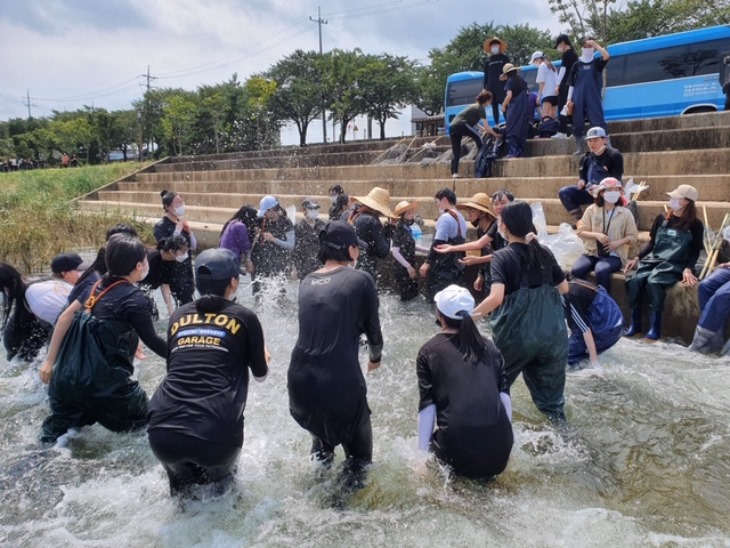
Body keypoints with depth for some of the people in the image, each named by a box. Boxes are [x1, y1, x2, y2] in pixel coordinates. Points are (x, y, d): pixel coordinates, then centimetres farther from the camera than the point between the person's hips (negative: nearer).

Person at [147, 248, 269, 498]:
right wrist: (264, 357, 41)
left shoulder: (179, 315, 12)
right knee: (220, 478, 33)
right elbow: (260, 374, 19)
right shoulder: (243, 317, 6)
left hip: (162, 433, 3)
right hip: (214, 435, -3)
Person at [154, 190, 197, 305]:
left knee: (185, 303, 10)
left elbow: (194, 247, 10)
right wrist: (177, 231, -19)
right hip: (172, 271, -6)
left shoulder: (182, 222, 8)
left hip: (187, 269, 7)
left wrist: (189, 231, -5)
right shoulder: (160, 226, -11)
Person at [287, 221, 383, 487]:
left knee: (321, 426, 37)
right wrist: (375, 356, 28)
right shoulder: (360, 279, -2)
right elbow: (372, 326, 8)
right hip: (341, 381, -5)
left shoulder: (307, 282, 10)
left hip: (300, 380, 5)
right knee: (357, 439, 22)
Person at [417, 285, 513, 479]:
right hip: (500, 450, 5)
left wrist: (423, 453, 4)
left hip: (457, 450, -4)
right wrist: (506, 440, 17)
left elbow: (427, 406, 0)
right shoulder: (489, 347, 14)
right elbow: (504, 395, 10)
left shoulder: (429, 351, 6)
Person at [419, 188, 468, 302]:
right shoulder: (461, 218, 16)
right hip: (455, 265, 10)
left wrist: (427, 262, -18)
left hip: (443, 267, -9)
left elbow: (438, 243, -20)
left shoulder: (445, 217, -14)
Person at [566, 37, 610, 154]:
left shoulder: (597, 62, 7)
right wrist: (569, 99, 1)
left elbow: (606, 56, -15)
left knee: (598, 122, -9)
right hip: (578, 99, 2)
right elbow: (571, 84, 10)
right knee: (577, 123, 3)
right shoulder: (577, 64, 10)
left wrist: (595, 44, -10)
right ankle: (580, 147, 13)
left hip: (594, 98, -2)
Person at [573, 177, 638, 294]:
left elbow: (633, 236, 6)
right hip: (591, 253, 2)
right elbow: (581, 231, 2)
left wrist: (618, 242, -12)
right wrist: (596, 235, -15)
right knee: (576, 270, -29)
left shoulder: (625, 213, 4)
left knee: (601, 271, -35)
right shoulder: (591, 210, 4)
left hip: (613, 255, -1)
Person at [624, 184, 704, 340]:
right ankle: (635, 323, -16)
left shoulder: (694, 224, 2)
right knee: (635, 280, -27)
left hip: (675, 265, -4)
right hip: (653, 260, 4)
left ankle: (655, 326, -24)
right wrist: (637, 258, 6)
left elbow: (695, 251, 1)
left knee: (653, 282, -34)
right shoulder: (661, 219, 13)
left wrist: (688, 269, -16)